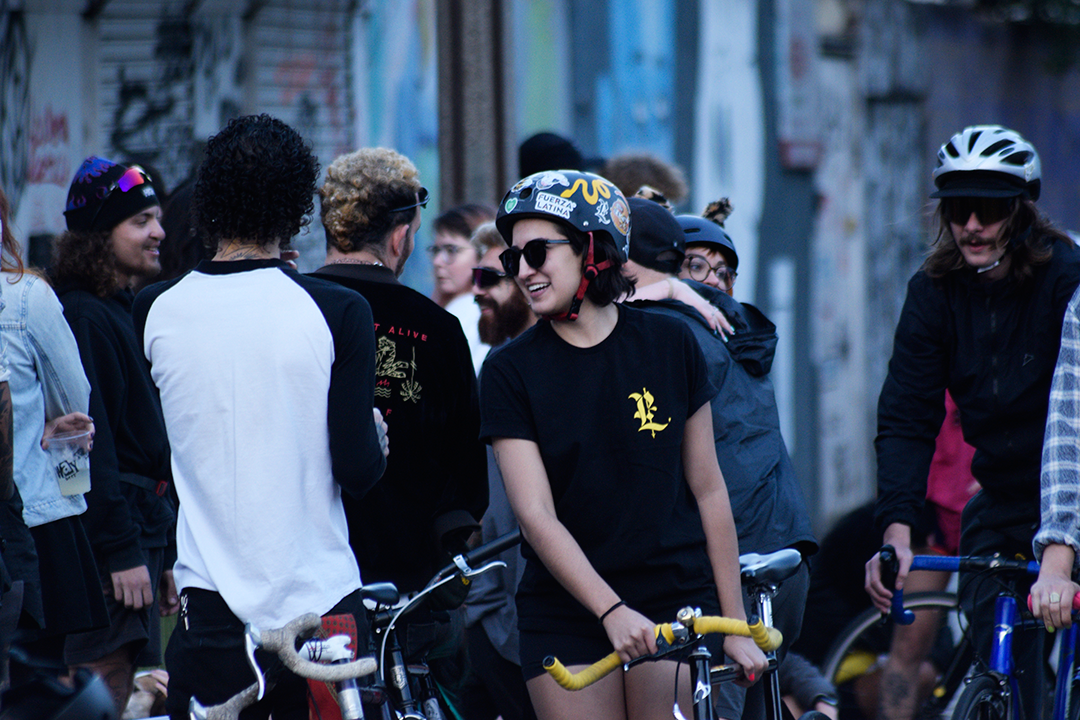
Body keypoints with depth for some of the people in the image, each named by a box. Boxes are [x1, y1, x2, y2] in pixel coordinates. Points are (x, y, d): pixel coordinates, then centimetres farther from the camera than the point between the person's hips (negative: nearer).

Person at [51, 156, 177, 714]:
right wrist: (122, 552, -21)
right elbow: (91, 448, -18)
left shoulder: (125, 312, 19)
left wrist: (165, 555, 21)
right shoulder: (82, 317, -12)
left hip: (141, 530, 10)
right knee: (104, 696, -11)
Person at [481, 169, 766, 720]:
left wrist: (736, 627, 6)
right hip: (564, 615, 0)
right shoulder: (509, 370, -1)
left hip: (675, 600, 0)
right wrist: (612, 612, -22)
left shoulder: (668, 344, 2)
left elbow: (708, 491, 6)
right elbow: (536, 517, -9)